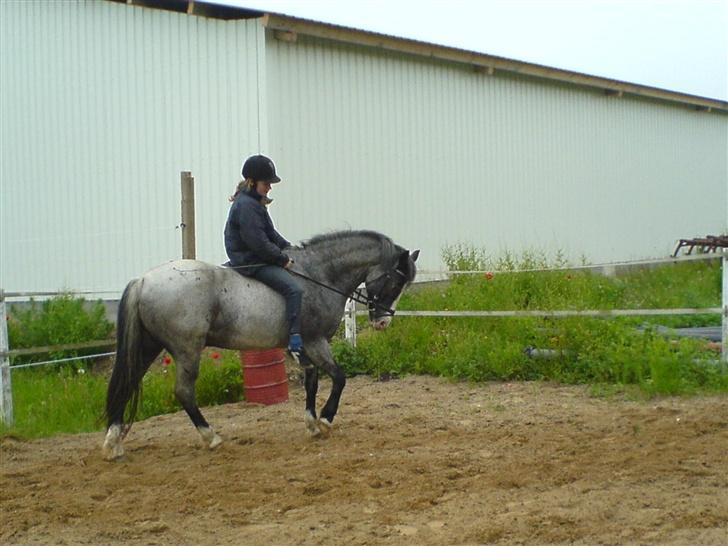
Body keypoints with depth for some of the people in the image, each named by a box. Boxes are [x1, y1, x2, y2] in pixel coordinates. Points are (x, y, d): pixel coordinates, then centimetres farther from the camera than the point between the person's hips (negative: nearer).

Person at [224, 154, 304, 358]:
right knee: (294, 289, -23)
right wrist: (283, 259, -16)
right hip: (250, 262, -11)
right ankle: (295, 341, -26)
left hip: (257, 258, 11)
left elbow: (270, 234, 22)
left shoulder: (254, 202, 16)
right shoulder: (246, 205, -18)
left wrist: (288, 248, 11)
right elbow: (258, 242, -23)